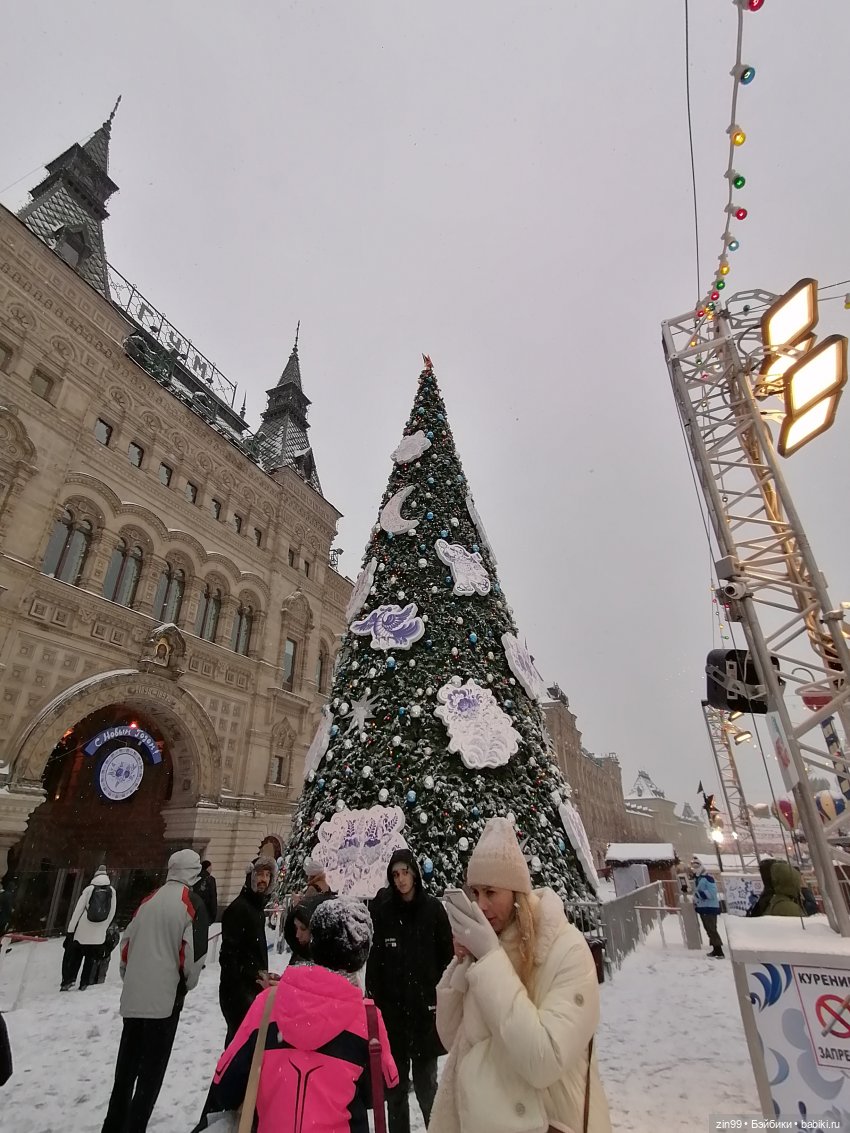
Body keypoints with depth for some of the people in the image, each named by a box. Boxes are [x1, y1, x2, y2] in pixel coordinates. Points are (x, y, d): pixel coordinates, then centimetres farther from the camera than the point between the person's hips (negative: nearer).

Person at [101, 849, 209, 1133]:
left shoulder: (149, 900, 7)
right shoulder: (192, 903, -12)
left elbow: (126, 941, 12)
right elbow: (194, 951, -16)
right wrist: (187, 982, 5)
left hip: (133, 996, 7)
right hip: (165, 997, -6)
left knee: (126, 1063, 21)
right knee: (152, 1068, 5)